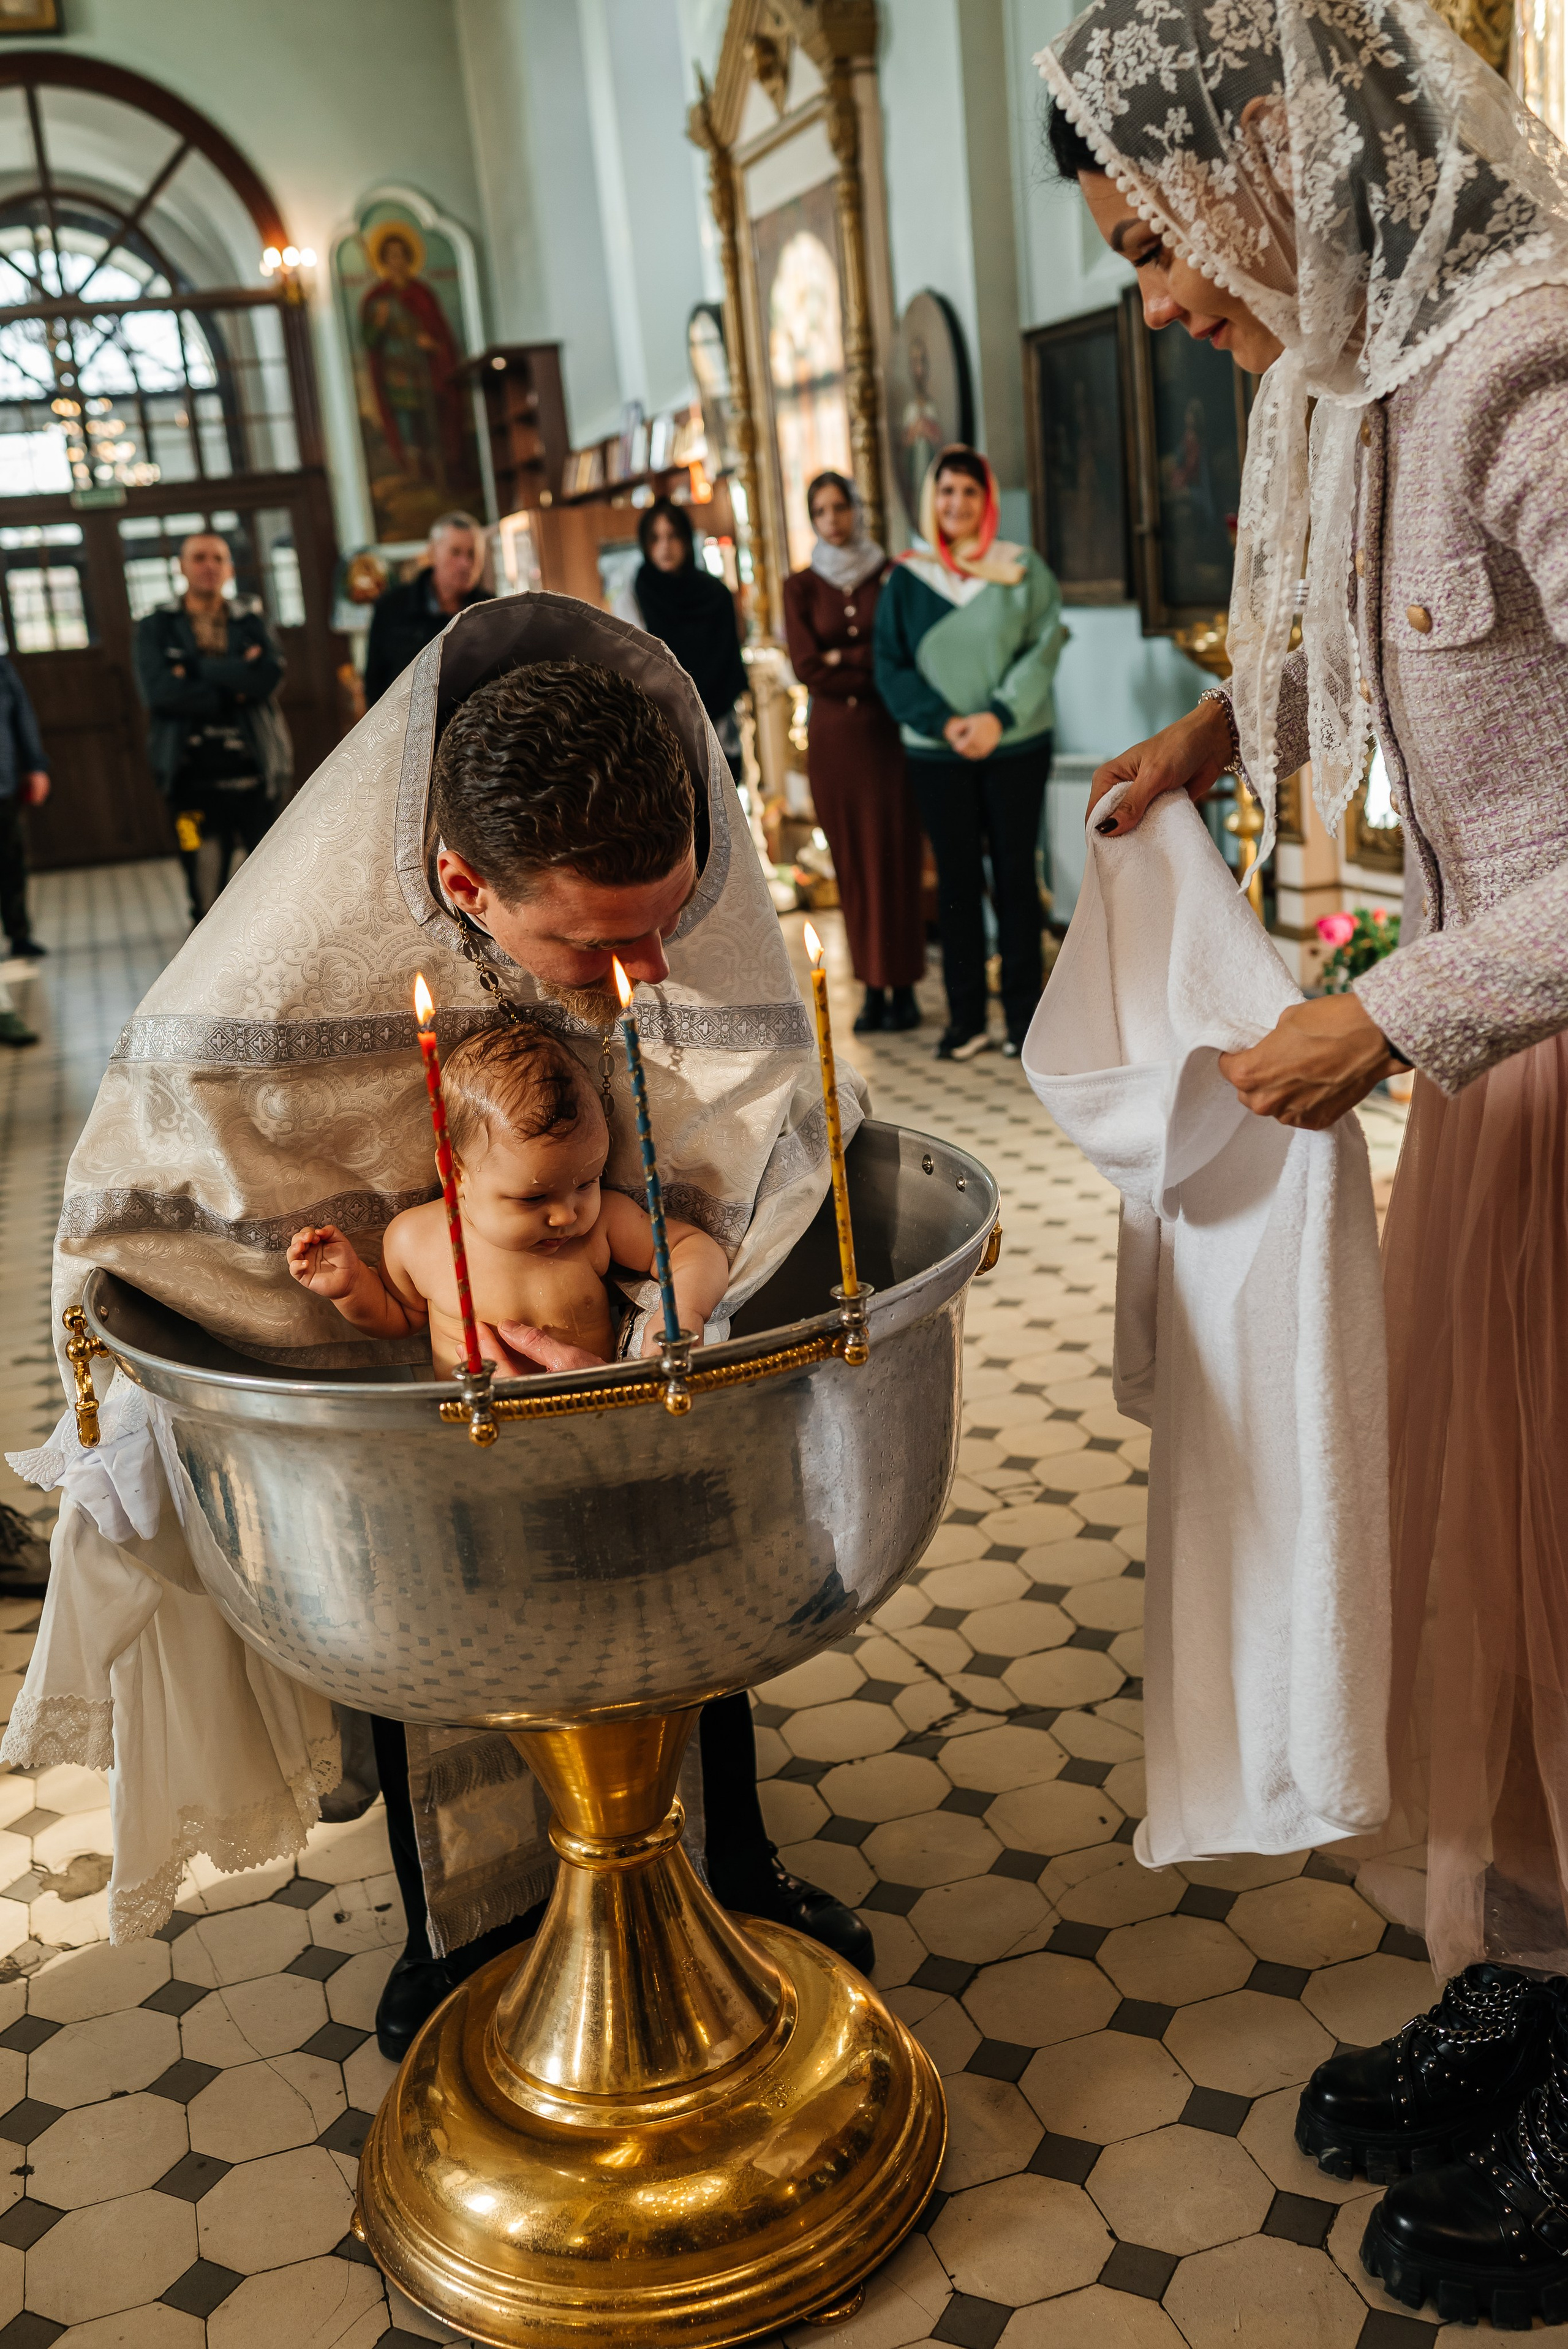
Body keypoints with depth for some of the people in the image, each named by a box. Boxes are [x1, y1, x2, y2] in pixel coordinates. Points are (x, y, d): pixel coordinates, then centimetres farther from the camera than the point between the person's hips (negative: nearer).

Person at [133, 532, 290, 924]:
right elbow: (159, 691, -10)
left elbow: (270, 677, -9)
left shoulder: (250, 620, 11)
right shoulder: (156, 627, 7)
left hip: (254, 773, 1)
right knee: (206, 893, 0)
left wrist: (195, 668, -11)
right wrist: (234, 690, -9)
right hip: (195, 778, -1)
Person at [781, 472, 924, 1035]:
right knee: (852, 862, 2)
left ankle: (903, 987, 2)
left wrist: (841, 659, -7)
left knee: (896, 857, -4)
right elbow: (806, 666, -3)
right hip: (832, 738, 1)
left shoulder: (891, 577, 4)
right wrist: (873, 668, -7)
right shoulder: (802, 587, 7)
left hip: (888, 734, -1)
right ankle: (873, 988, 7)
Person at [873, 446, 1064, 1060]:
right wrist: (944, 721, -13)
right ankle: (966, 1018, 10)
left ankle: (1024, 1014, 9)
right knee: (957, 879, 4)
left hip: (1015, 748, -1)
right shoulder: (908, 580, 6)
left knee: (1015, 875, 2)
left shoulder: (1022, 570, 4)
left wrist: (999, 717, -15)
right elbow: (891, 668, 1)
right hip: (938, 753, 1)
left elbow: (1042, 650, -2)